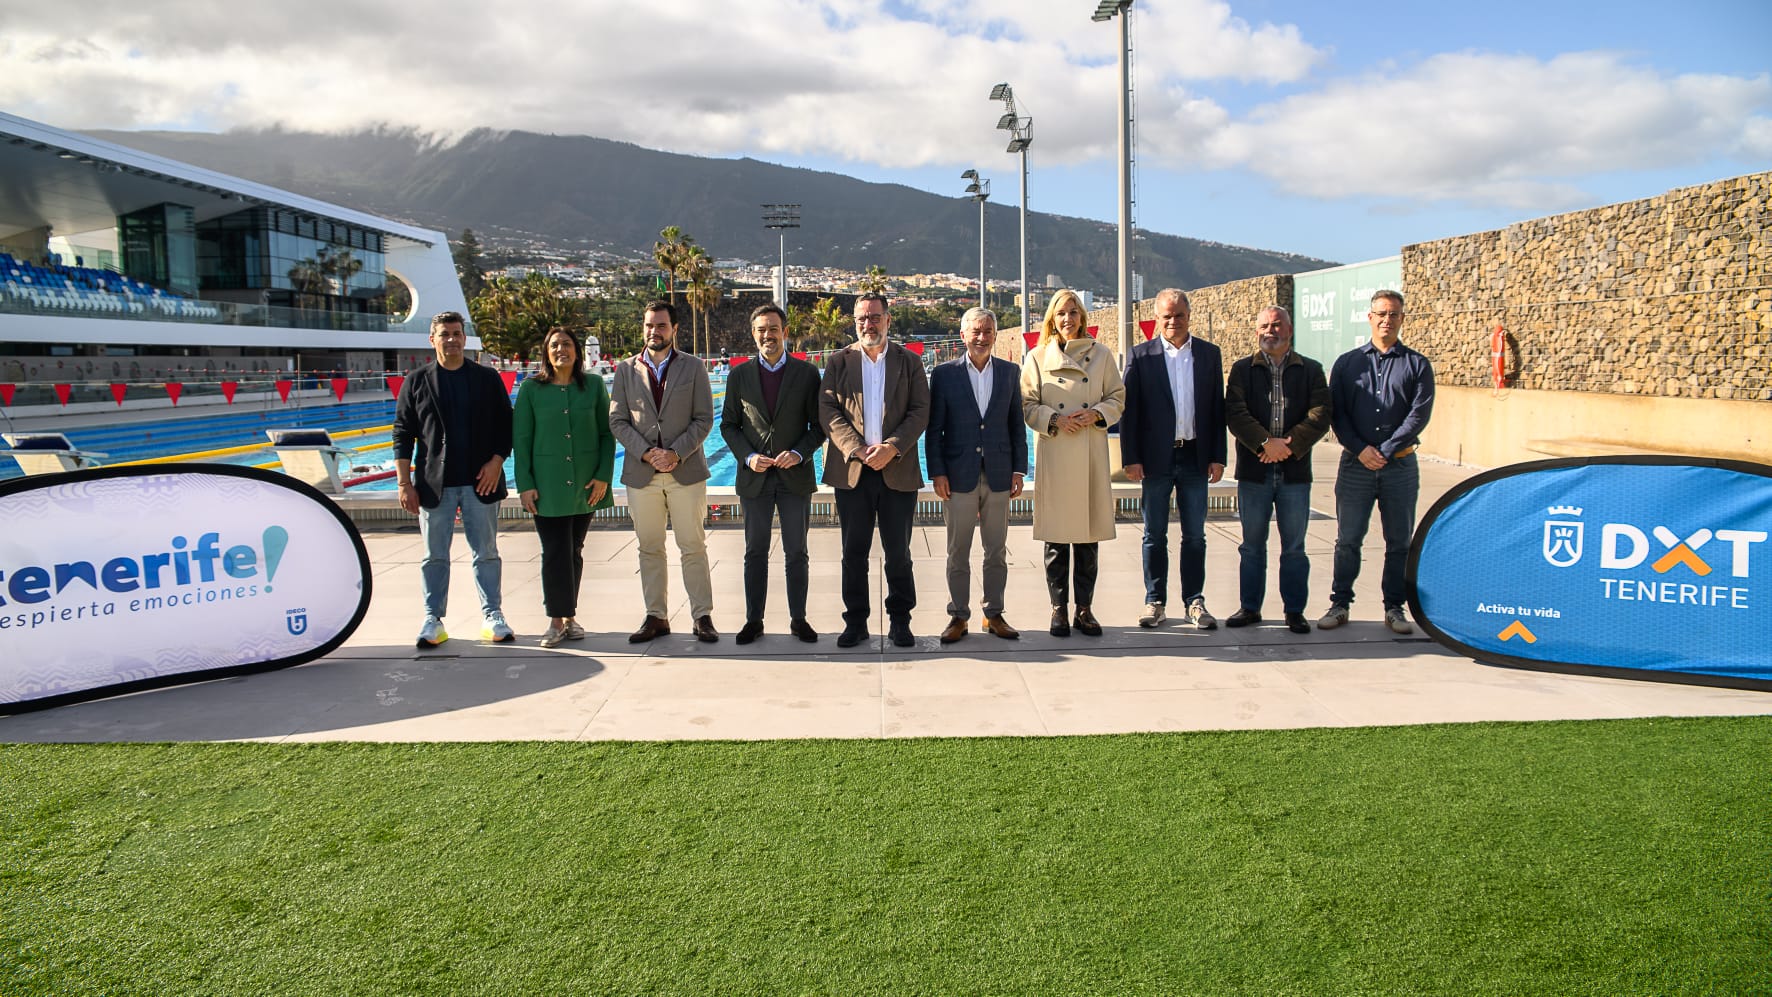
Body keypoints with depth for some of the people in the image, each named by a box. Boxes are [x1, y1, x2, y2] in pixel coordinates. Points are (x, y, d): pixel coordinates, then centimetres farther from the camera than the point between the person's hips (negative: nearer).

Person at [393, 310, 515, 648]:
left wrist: (496, 461, -7)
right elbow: (402, 434, 4)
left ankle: (492, 616, 14)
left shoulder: (488, 378, 7)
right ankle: (433, 620, 16)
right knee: (435, 556, 7)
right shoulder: (417, 380, 5)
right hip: (434, 484, 0)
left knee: (486, 553, 6)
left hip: (481, 481, 0)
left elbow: (506, 426, 7)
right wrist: (404, 483, -2)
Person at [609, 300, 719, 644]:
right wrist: (646, 453, -10)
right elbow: (617, 420, 4)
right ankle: (656, 617, 15)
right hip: (641, 472, 2)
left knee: (693, 548, 1)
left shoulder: (693, 367, 5)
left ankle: (703, 616, 8)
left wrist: (676, 453, -12)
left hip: (685, 470, -2)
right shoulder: (626, 370, 9)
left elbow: (704, 419, 0)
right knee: (649, 549, 7)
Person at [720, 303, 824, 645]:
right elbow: (728, 424, 7)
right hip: (755, 477, 1)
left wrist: (800, 453, -15)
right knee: (755, 552, 8)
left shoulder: (807, 373, 1)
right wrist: (748, 456, -8)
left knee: (796, 553, 7)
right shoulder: (739, 375, 5)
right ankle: (753, 620, 16)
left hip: (795, 477, -1)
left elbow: (818, 425, 1)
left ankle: (798, 619, 17)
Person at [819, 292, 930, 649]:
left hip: (898, 471, 0)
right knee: (854, 551, 6)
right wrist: (857, 450, -13)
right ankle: (855, 622, 15)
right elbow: (828, 412, -1)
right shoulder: (838, 361, 8)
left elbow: (920, 412, 0)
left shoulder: (909, 361, 8)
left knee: (898, 552, 4)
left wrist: (891, 448, -14)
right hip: (851, 470, 1)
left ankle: (900, 620, 16)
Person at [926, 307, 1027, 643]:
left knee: (997, 551, 8)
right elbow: (934, 429, 0)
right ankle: (958, 617, 13)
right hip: (959, 476, -2)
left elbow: (1017, 425, 9)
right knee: (958, 552, 4)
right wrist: (937, 473, -7)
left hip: (998, 476, 2)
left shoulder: (1009, 372, 8)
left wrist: (1019, 470, 3)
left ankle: (994, 614, 19)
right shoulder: (944, 373, 1)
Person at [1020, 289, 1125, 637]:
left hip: (1091, 454, 1)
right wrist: (1055, 420, -13)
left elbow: (1117, 398, 10)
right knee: (1057, 537, 2)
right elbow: (1027, 405, 3)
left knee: (1089, 536, 5)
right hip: (1054, 454, -1)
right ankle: (1059, 609, 12)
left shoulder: (1101, 355, 8)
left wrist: (1096, 414, -9)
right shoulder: (1038, 357, 4)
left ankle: (1085, 608, 15)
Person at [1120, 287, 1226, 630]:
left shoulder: (1210, 354, 7)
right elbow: (1130, 409, -2)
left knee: (1194, 535, 7)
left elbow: (1217, 409, 7)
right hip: (1156, 458, -2)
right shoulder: (1141, 355, 0)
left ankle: (1194, 602, 15)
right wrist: (1131, 458, -8)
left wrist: (1217, 457, 1)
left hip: (1195, 457, 2)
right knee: (1155, 535, 6)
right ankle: (1155, 602, 14)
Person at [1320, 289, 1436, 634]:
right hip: (1355, 463, 0)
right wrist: (1361, 449, -10)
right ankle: (1339, 604, 12)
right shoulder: (1347, 363, 8)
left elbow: (1419, 415, -4)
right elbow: (1336, 413, 2)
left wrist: (1385, 451, -12)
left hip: (1400, 465, 0)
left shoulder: (1417, 365, 5)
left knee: (1399, 542, 5)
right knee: (1347, 539, 3)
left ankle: (1394, 608, 14)